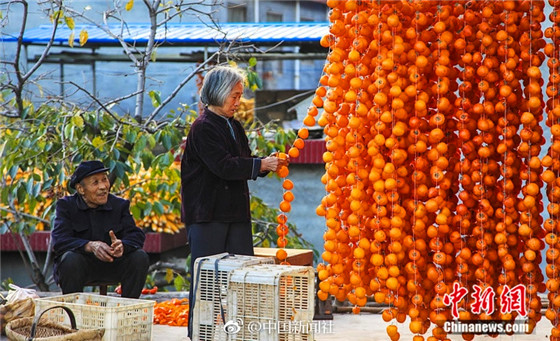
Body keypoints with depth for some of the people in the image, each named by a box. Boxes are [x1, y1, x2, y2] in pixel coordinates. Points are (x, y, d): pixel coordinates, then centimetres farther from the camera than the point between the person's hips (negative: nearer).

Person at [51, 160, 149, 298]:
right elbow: (59, 241, -19)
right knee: (70, 258, -34)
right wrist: (90, 246, -37)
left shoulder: (120, 205, 4)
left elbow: (137, 236, -9)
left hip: (111, 265, 3)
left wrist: (122, 245, -34)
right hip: (81, 265, -3)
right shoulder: (66, 205, -4)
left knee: (140, 257, -21)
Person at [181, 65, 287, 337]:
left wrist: (267, 164, 2)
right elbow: (223, 166, -20)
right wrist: (262, 165, -19)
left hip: (236, 211, 8)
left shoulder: (234, 126, 15)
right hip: (208, 213, -8)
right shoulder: (203, 127, -11)